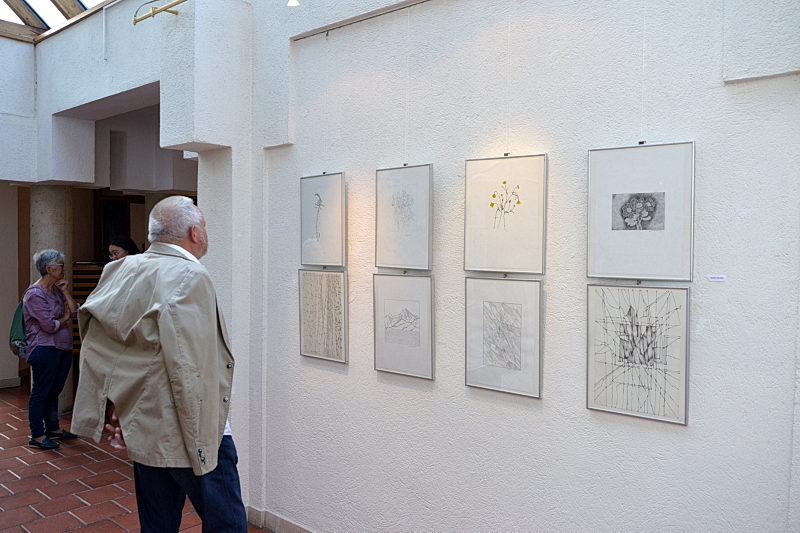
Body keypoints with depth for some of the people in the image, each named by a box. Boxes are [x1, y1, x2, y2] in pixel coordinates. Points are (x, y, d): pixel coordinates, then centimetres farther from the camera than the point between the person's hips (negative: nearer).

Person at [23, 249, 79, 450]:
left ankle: (53, 428, 27)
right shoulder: (35, 294, -13)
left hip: (63, 347, 8)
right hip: (45, 349, -8)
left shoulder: (57, 288, 12)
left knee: (54, 390, 16)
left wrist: (66, 292, -2)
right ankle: (37, 436, 8)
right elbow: (50, 326, -18)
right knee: (41, 392, 0)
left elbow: (74, 311, 6)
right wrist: (65, 318, 0)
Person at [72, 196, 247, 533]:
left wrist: (112, 406, 13)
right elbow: (187, 368, -24)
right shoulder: (190, 277, -17)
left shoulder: (124, 272, 8)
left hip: (142, 429, 8)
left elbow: (96, 348, 10)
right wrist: (201, 441, -19)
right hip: (185, 434, -8)